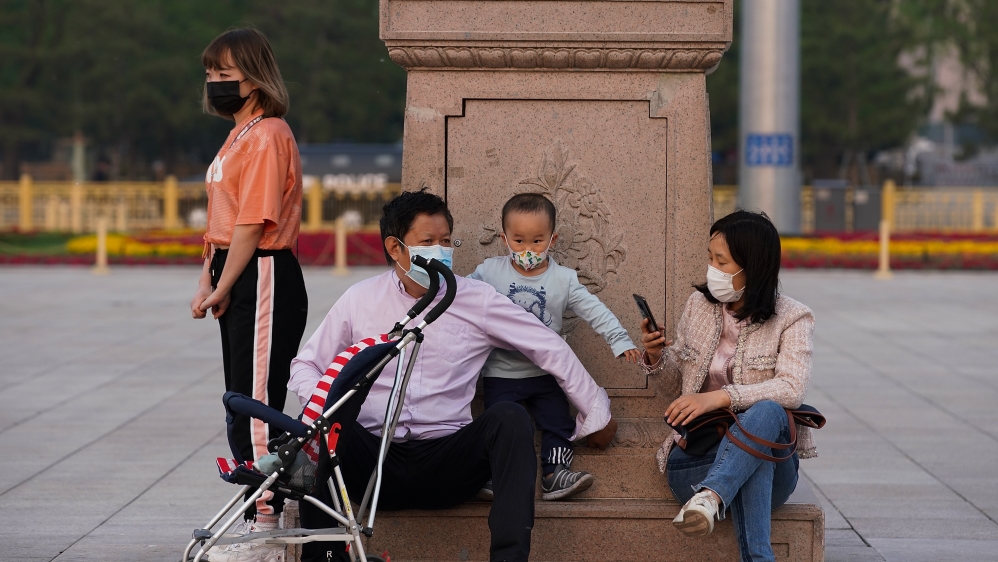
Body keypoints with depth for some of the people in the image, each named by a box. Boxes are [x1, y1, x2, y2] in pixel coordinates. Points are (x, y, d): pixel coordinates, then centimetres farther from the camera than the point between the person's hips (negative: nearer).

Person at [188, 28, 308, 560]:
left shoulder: (267, 136, -14)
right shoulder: (237, 137, 18)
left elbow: (253, 222, -18)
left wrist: (223, 289, -15)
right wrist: (207, 282, 10)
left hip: (264, 276, -11)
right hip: (235, 279, 11)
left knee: (257, 402, -8)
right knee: (241, 402, 14)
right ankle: (257, 515, 22)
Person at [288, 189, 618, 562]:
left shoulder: (477, 299, 7)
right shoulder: (359, 300, 8)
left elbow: (551, 349, 12)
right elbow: (304, 366, 12)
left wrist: (595, 416, 14)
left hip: (447, 465, 0)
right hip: (374, 461, 0)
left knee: (510, 417, -27)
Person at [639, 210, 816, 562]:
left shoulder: (791, 319, -2)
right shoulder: (699, 304, 11)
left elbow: (792, 388, -18)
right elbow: (681, 370, 26)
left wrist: (720, 397, -30)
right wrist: (657, 356, 0)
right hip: (697, 453, 2)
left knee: (766, 412, -40)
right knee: (753, 464, -37)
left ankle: (711, 495, -62)